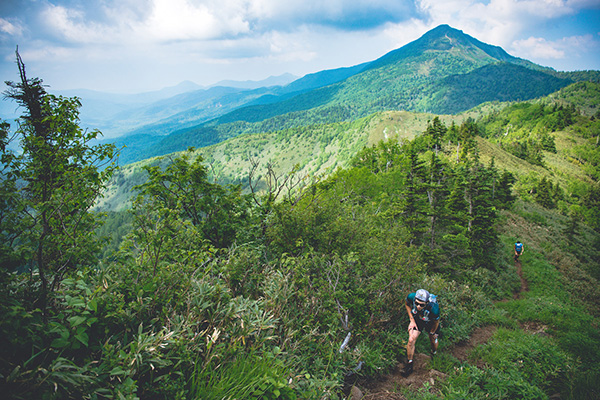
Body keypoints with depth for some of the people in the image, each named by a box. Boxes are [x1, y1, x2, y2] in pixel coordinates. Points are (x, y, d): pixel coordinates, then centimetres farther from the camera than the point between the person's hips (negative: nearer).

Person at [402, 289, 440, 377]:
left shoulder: (434, 309, -44)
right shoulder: (411, 297, -38)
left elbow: (436, 322, -20)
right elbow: (407, 304, -10)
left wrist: (432, 333, -2)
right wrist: (412, 320, -14)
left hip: (431, 322, -1)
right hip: (417, 319, 1)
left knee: (433, 339, 17)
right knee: (411, 340, -11)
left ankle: (434, 354, 53)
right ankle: (409, 364, 10)